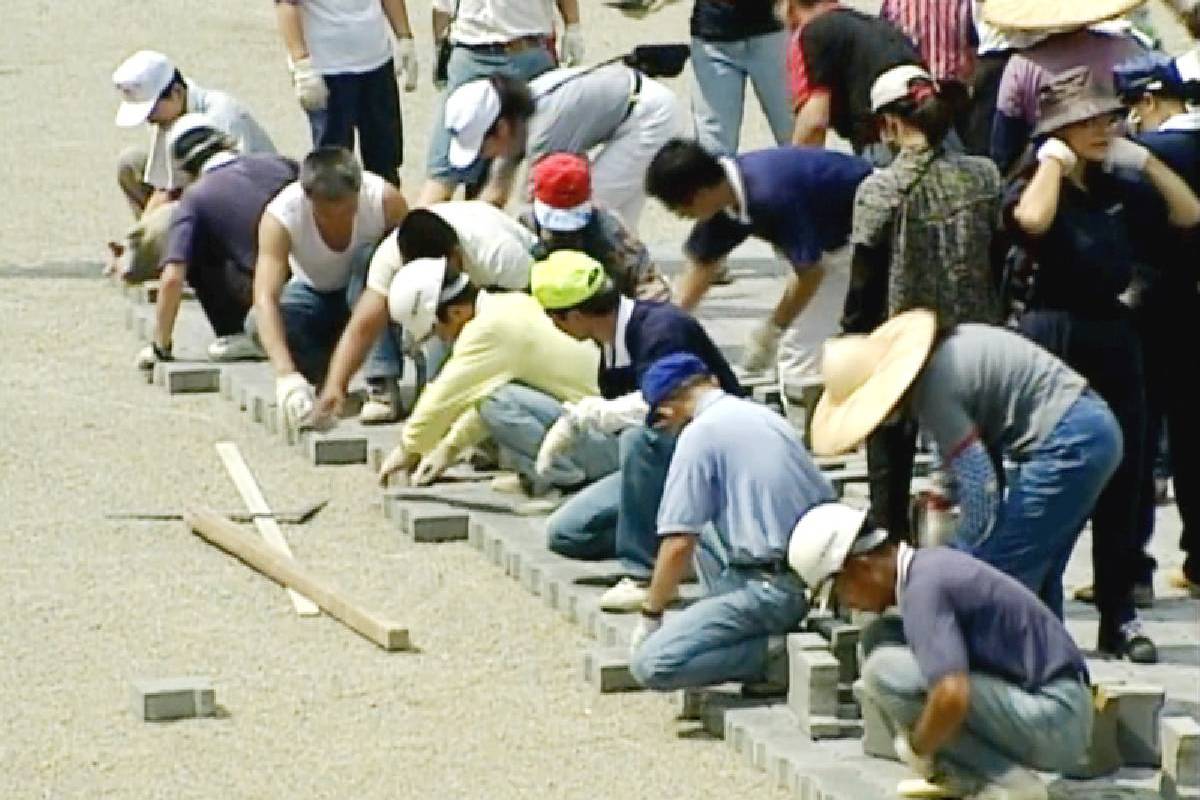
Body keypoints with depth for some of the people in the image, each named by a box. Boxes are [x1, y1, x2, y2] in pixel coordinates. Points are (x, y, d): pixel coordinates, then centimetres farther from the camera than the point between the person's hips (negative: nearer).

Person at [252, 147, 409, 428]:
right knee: (259, 326, -30)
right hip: (315, 295, 0)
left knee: (373, 259, -34)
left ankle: (381, 382, -27)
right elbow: (265, 298, -40)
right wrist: (286, 373, -53)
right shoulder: (280, 216, -32)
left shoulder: (385, 201, -30)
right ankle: (324, 372, -1)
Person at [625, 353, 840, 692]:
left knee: (649, 664, -13)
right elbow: (827, 499, 23)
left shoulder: (699, 433, -9)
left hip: (772, 588, -9)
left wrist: (650, 616, 2)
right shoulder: (766, 416, 15)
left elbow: (678, 545, -12)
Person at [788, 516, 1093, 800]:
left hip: (1055, 722, -10)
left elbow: (952, 696, -32)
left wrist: (917, 749, -12)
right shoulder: (929, 563, 11)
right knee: (879, 636, 10)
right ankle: (960, 774, 8)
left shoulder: (922, 587, -19)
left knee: (886, 670, -19)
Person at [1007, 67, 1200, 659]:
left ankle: (1119, 616, 14)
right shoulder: (1034, 187, -7)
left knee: (1122, 483, 8)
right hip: (1056, 337, -6)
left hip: (1114, 334, 6)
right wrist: (1053, 161, -17)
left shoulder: (1118, 187, 10)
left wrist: (1144, 159, 4)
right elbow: (1032, 220, -31)